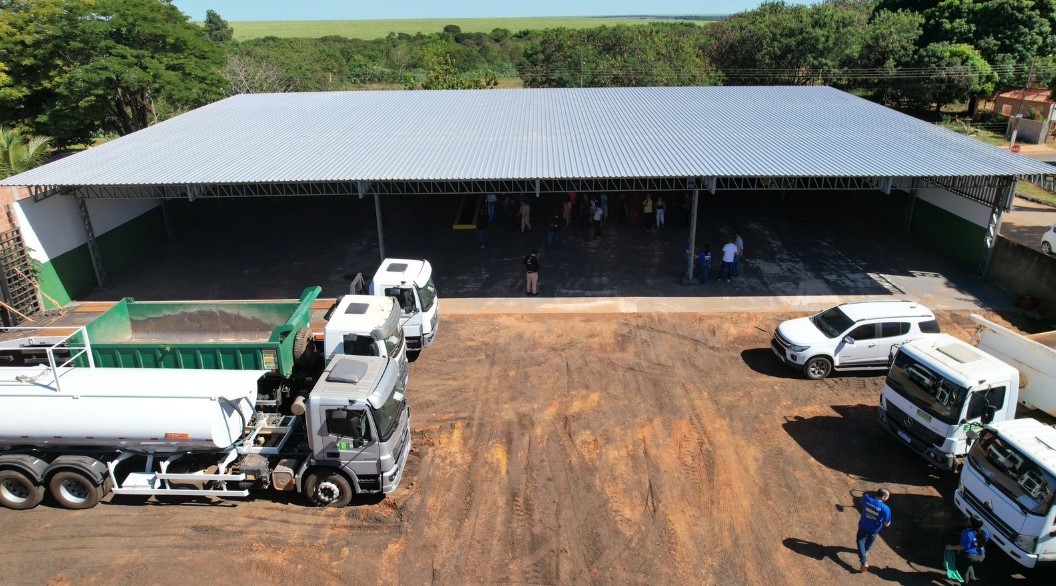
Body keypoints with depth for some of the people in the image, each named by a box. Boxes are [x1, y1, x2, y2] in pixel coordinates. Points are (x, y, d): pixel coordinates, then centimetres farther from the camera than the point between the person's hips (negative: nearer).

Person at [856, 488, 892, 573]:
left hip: (863, 525, 1)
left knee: (860, 541, 22)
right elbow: (887, 524, -21)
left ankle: (864, 562, 13)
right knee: (869, 541, 31)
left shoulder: (867, 497, -25)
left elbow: (862, 502, 1)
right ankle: (865, 552, 58)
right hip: (874, 529, 0)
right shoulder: (885, 508, -33)